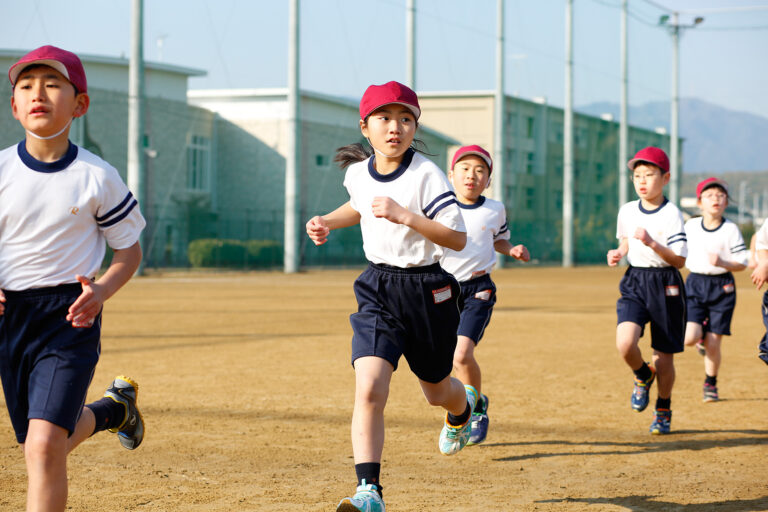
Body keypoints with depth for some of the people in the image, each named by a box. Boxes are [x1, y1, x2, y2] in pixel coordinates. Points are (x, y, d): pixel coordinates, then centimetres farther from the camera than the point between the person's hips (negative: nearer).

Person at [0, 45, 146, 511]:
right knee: (39, 445, 15)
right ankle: (114, 408, 44)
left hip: (69, 316, -3)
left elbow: (131, 250, 5)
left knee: (45, 447, -19)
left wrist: (102, 291, -14)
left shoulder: (97, 177, -5)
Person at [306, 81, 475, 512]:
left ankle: (464, 406, 58)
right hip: (378, 290, 3)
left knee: (438, 391, 19)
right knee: (369, 389, -18)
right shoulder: (358, 172, 1)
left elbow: (458, 238, -21)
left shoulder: (426, 175, -16)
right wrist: (327, 223, 9)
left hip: (427, 290, -3)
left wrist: (405, 216, -29)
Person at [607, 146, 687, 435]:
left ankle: (663, 410, 28)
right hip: (634, 283, 3)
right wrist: (618, 254, 3)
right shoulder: (627, 211, 4)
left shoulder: (671, 214, -10)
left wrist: (652, 243, -26)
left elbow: (679, 260, -14)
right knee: (625, 343, -20)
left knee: (664, 356, 5)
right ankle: (643, 376, 14)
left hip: (665, 285, -3)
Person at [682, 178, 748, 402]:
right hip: (695, 284, 2)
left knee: (713, 344, -1)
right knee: (689, 338, -14)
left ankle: (710, 384, 20)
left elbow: (742, 263, -7)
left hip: (722, 286, -2)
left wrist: (723, 263, -23)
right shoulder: (690, 226, 3)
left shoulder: (731, 230, -6)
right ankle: (702, 335, 23)